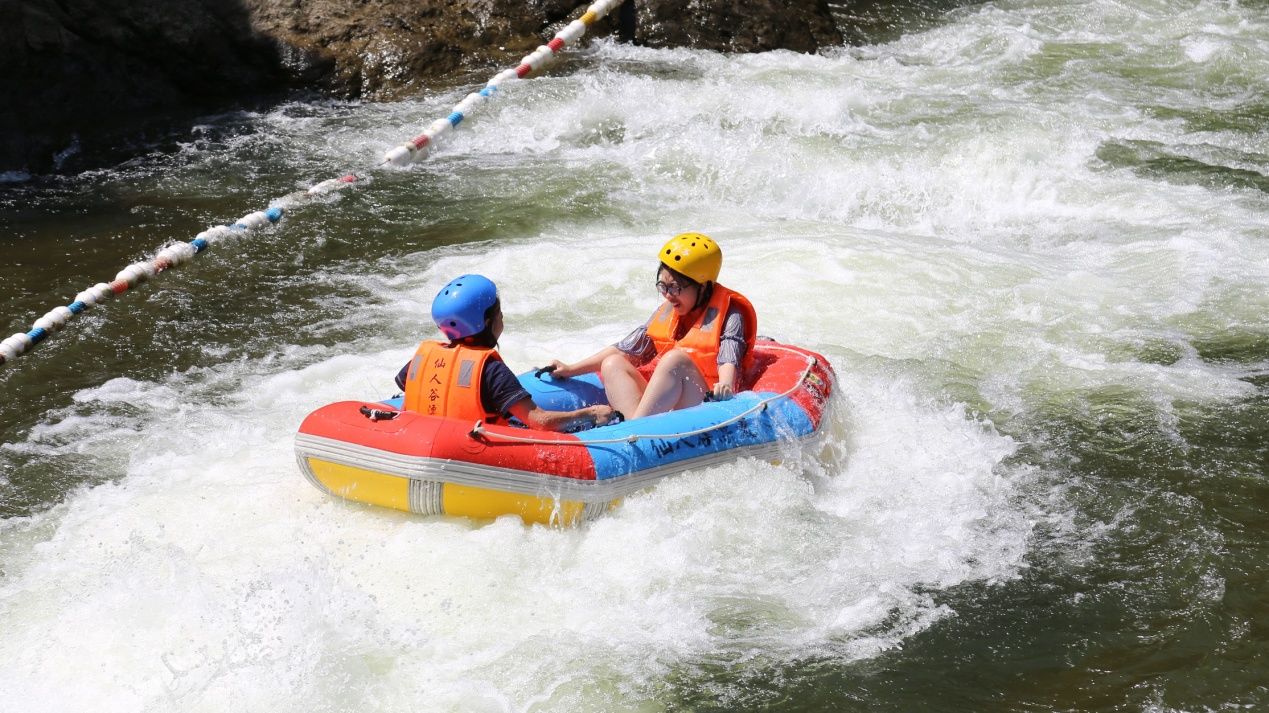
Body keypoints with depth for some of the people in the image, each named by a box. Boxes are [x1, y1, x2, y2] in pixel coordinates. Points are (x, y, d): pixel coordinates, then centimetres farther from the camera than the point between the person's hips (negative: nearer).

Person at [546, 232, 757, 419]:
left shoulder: (728, 313, -1)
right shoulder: (666, 313, 18)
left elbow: (729, 360, -17)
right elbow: (625, 350, 20)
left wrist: (725, 386, -41)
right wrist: (571, 370, 15)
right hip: (661, 410, 7)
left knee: (676, 358, -29)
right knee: (613, 364, -10)